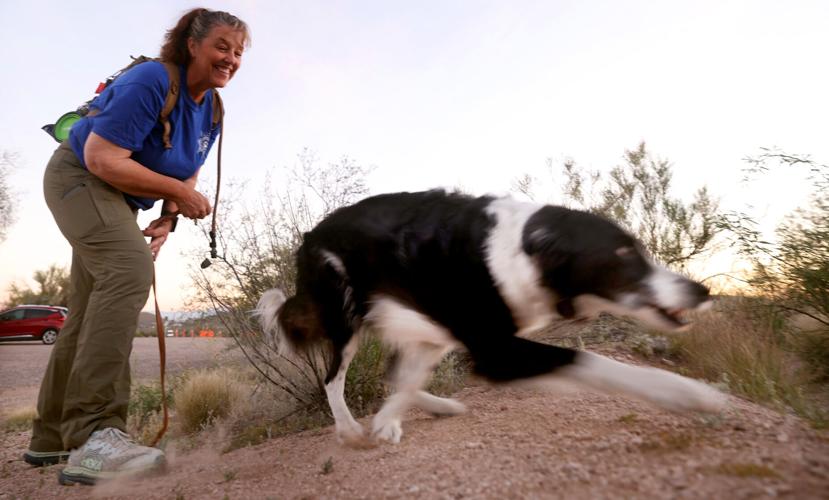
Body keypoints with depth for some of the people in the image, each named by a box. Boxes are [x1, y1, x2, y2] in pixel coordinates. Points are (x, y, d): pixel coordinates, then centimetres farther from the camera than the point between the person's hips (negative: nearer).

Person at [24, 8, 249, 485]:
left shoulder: (211, 110, 2)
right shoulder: (150, 81, -22)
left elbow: (187, 174, 7)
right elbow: (101, 159, -26)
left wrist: (167, 221, -10)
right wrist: (178, 192, -24)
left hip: (117, 197, 9)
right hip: (79, 176, -9)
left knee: (93, 311, 10)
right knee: (130, 269, -33)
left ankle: (51, 437, 24)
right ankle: (93, 435, -36)